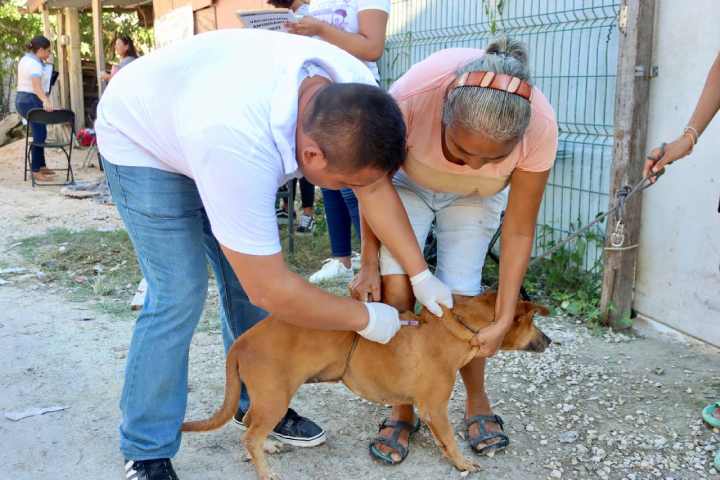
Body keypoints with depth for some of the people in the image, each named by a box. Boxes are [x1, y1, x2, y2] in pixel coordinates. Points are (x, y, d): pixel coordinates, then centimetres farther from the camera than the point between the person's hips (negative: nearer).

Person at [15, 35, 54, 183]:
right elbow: (36, 85, -38)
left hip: (22, 99, 11)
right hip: (31, 101, -11)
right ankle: (35, 170, -6)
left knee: (39, 134, 16)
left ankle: (41, 165, 23)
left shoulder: (26, 59, 13)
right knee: (40, 135, -8)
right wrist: (45, 101, -54)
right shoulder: (34, 64, -20)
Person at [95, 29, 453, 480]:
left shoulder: (355, 92, -26)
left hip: (210, 116, 7)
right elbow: (270, 290, -36)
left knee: (249, 274, 1)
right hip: (144, 142, -6)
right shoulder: (239, 146, -45)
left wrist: (421, 275, -9)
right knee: (180, 293, -14)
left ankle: (256, 403, 21)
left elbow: (376, 187, -9)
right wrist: (364, 317, -23)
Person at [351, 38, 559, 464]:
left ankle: (478, 402, 19)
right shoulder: (409, 97, -41)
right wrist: (370, 264, -17)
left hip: (474, 198, 1)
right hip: (408, 183, 0)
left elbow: (519, 232, -24)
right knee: (395, 291, -15)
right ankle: (402, 410, 6)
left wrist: (504, 319, -24)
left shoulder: (540, 126, -36)